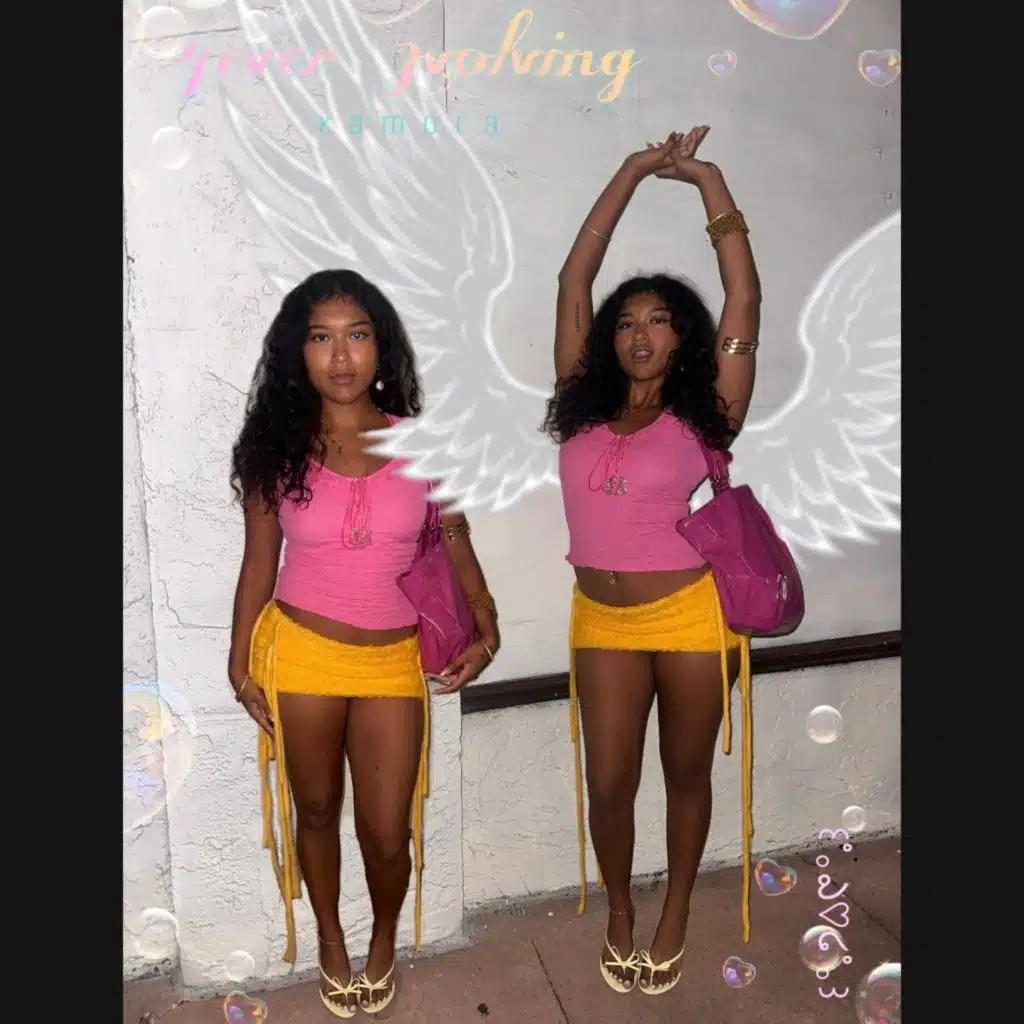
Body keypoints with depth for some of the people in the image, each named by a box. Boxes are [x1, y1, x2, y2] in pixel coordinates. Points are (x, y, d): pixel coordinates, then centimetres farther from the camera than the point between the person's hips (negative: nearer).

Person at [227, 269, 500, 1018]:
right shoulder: (278, 448, -5)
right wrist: (241, 661, 1)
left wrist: (485, 627, -10)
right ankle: (331, 941, 46)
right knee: (316, 811, 18)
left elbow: (456, 541, 1)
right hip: (300, 652, 0)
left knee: (388, 832, 6)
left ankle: (385, 937, 40)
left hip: (394, 661, 0)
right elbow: (259, 562, 1)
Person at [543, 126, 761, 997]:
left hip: (691, 617, -2)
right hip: (601, 620, 2)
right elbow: (574, 280, 2)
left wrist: (708, 182, -7)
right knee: (607, 786, 9)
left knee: (686, 772, 15)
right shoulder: (582, 407, 1)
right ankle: (620, 912, 36)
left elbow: (745, 302, -11)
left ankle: (675, 916, 37)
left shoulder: (703, 414, -5)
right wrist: (635, 172, 4)